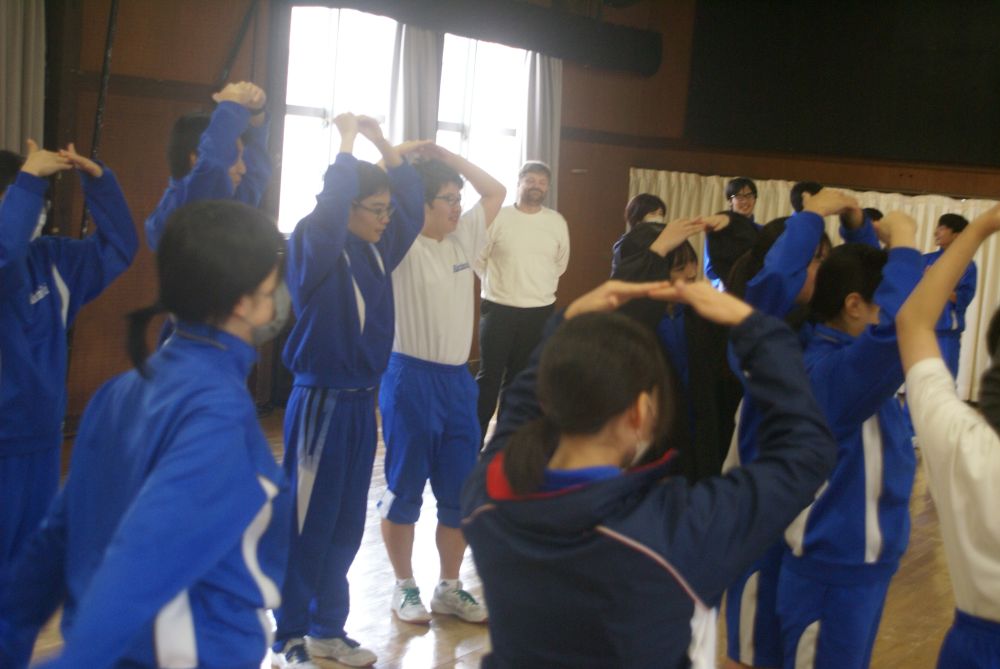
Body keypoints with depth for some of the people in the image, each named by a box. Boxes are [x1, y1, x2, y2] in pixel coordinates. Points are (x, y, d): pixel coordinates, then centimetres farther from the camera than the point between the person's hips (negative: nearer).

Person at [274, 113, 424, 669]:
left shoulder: (377, 250, 7)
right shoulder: (314, 248, -12)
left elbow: (414, 205, 10)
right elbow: (329, 210, -30)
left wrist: (383, 143, 2)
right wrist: (347, 143, -19)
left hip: (363, 403, 7)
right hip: (321, 403, -7)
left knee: (347, 525, 13)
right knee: (308, 525, 1)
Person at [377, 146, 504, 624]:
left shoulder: (464, 239, 10)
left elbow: (496, 192, 16)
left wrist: (446, 156, 8)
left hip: (458, 378, 6)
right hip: (411, 377, -6)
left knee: (460, 491, 10)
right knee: (404, 488, 5)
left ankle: (449, 588, 22)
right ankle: (404, 587, 18)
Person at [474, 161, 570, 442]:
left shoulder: (557, 222, 4)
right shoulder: (498, 217, -6)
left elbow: (561, 263, 17)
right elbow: (477, 256, 2)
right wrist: (497, 284, 10)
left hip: (540, 311, 3)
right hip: (498, 309, -3)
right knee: (490, 375, -3)